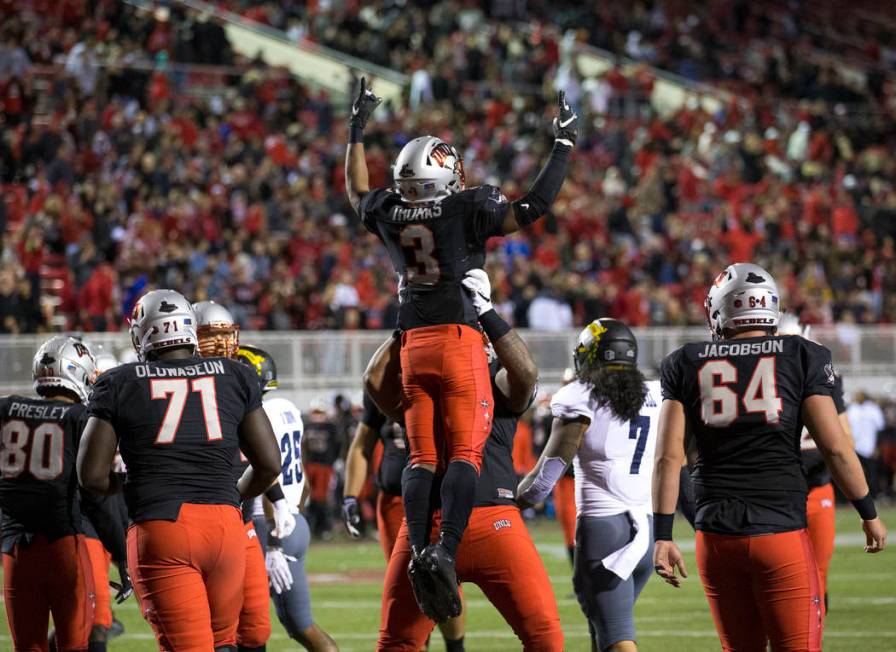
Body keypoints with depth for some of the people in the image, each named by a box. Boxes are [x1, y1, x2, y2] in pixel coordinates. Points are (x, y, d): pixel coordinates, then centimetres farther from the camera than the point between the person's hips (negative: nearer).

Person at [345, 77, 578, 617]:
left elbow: (357, 191, 29)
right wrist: (564, 147, -2)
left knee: (422, 457, 5)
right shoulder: (468, 207, -8)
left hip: (413, 345, 5)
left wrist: (358, 131, 41)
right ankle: (447, 550, -25)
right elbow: (532, 208, -11)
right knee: (465, 452, -7)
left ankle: (419, 548, -13)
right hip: (460, 339, -5)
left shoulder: (390, 212, 7)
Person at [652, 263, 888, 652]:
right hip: (780, 532, -2)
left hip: (717, 537, 3)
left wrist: (663, 536, 4)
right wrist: (869, 514, 10)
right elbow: (835, 447, -2)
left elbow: (668, 457, 1)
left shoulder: (686, 365, 6)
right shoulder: (801, 357, 0)